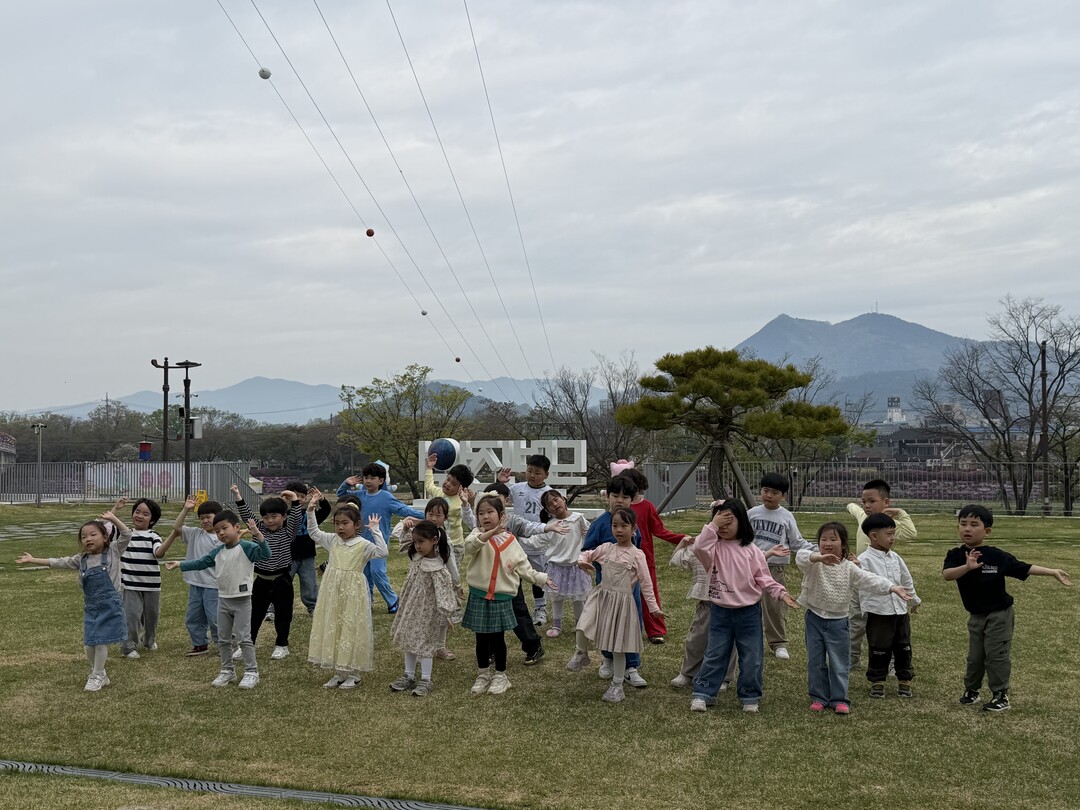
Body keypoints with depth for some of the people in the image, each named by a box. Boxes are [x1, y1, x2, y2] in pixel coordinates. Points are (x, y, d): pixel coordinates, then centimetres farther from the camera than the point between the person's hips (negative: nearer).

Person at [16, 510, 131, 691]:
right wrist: (33, 560, 11)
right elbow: (58, 562, 13)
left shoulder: (113, 552, -4)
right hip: (91, 606, 5)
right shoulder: (81, 559, 8)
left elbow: (126, 535, -14)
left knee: (101, 641, -3)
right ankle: (99, 673, 27)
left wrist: (113, 519, -24)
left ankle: (97, 676, 12)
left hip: (109, 605, -5)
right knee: (88, 643, 7)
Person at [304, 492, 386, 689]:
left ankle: (353, 675, 13)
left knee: (352, 630, 1)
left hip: (352, 594, -5)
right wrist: (311, 510, 8)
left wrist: (375, 531, -23)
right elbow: (314, 532, 17)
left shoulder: (363, 544, -9)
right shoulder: (333, 540, 7)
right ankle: (338, 673, 21)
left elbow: (382, 552, -23)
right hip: (333, 592, 6)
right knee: (333, 629, 9)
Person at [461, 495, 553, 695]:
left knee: (498, 638, 7)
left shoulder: (510, 540, 2)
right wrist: (491, 533, -44)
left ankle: (500, 675, 22)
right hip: (479, 596, 0)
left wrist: (539, 578, 11)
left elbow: (522, 565, 12)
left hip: (502, 597, 1)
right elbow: (470, 545, -30)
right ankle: (483, 674, 25)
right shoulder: (478, 534, -5)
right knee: (481, 638, 9)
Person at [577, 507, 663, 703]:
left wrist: (653, 606, -4)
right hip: (602, 596, 3)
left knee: (618, 646, 6)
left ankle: (617, 686, 21)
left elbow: (646, 583, -3)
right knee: (582, 627, -20)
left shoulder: (637, 555, -6)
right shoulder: (606, 548, 2)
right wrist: (582, 561, -8)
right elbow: (587, 554, 16)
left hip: (622, 601, -2)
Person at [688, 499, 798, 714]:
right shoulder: (714, 547, -3)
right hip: (720, 611, 0)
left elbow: (763, 578, 2)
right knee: (715, 654, 6)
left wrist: (781, 592, -10)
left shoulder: (751, 550, -1)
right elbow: (699, 547, -26)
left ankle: (750, 696, 22)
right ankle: (702, 694, 13)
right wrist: (712, 525, -24)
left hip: (748, 611, 1)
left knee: (751, 657, 8)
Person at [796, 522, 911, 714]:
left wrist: (892, 588, -21)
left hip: (837, 621, 1)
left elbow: (869, 580, -8)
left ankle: (839, 699, 15)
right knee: (815, 661, 9)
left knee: (839, 662, 5)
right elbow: (801, 556, -32)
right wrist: (819, 557, -52)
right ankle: (818, 697, 21)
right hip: (814, 618, 0)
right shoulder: (813, 564, -10)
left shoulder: (848, 567, -3)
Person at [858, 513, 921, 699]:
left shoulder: (895, 558, 8)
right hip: (878, 613, -6)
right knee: (879, 650, 4)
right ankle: (877, 682, 18)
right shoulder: (864, 559, -12)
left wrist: (914, 600, 32)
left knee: (903, 648, 12)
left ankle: (905, 682, 25)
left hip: (900, 611, 6)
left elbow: (907, 581, 22)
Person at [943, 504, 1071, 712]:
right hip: (976, 616, 3)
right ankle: (971, 690, 33)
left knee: (996, 655, 1)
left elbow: (1024, 568, -7)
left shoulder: (997, 556, -14)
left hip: (999, 614, -3)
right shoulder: (956, 555, -11)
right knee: (975, 656, 15)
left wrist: (1053, 572, -11)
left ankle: (1001, 695, 12)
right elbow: (946, 575, -29)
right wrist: (967, 567, -47)